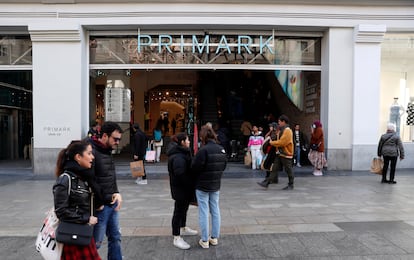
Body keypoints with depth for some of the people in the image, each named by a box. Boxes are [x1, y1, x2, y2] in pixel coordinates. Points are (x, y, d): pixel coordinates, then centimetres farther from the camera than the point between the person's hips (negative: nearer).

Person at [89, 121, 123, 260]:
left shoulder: (107, 151, 8)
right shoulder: (92, 152, -20)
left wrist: (117, 193, 3)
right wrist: (97, 204, -14)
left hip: (113, 204, 9)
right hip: (100, 207, -8)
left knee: (115, 238, 18)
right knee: (95, 243, 6)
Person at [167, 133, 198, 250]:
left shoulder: (182, 152, 11)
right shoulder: (177, 157, -25)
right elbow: (180, 174, -31)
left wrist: (191, 185, 9)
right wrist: (191, 184, -20)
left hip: (184, 188, 11)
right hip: (180, 189, -11)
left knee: (184, 209, 24)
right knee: (179, 211, -1)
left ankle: (183, 228, 43)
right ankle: (176, 238, 10)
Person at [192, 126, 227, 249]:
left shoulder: (203, 150, -22)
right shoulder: (221, 149, 0)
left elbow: (194, 168, -19)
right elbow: (223, 166, 6)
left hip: (202, 185, -6)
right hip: (216, 185, 6)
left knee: (203, 212, 4)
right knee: (215, 211, 15)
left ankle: (205, 241, 12)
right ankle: (214, 238, 25)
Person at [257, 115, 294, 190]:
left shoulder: (287, 131, -16)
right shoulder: (282, 130, 15)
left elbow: (281, 142, -22)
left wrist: (272, 143, -10)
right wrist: (273, 142, 2)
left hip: (286, 154, -9)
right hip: (280, 153, 9)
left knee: (288, 170, 4)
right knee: (274, 168, 5)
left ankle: (290, 185, 17)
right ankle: (266, 183, 4)